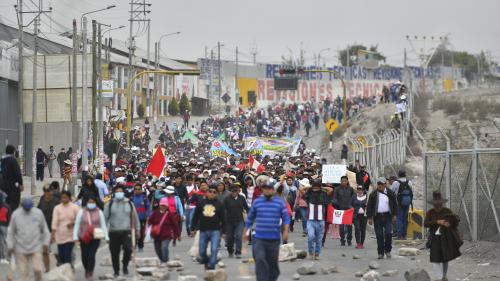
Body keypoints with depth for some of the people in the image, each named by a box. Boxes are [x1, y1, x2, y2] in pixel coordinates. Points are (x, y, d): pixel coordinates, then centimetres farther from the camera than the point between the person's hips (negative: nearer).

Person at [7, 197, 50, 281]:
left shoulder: (38, 213, -2)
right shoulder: (15, 214, -4)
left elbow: (44, 229, 7)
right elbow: (11, 232, 3)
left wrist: (45, 243, 6)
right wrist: (10, 246, 1)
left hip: (36, 248, 0)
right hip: (21, 249, 0)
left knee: (37, 269, -6)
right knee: (23, 271, 2)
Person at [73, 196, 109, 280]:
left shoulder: (99, 212, 3)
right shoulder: (81, 211, 2)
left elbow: (103, 225, 5)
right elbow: (77, 224, 3)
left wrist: (106, 237, -1)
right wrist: (75, 236, -3)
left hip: (95, 238, -1)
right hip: (83, 238, 1)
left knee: (91, 255, -12)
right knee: (84, 256, 4)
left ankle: (90, 273, 0)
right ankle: (86, 270, 31)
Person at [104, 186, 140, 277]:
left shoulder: (129, 204, 9)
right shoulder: (110, 204, 5)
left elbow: (135, 217, 15)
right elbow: (105, 217, 4)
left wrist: (137, 230, 15)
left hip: (126, 232, 0)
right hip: (113, 232, 0)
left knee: (128, 249, -18)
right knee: (114, 253, 4)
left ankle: (125, 265, 7)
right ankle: (116, 271, 19)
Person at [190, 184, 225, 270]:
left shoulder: (219, 204, 4)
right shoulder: (201, 203, 6)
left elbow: (222, 219, 7)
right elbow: (195, 217, 10)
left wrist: (223, 231, 3)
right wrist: (193, 229, 7)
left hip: (215, 231, -2)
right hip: (203, 230, 2)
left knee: (214, 249, -14)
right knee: (202, 251, 7)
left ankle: (211, 266, -8)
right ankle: (206, 263, 33)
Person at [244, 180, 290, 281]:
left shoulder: (280, 202, 2)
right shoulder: (257, 202, 6)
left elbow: (286, 218, 0)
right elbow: (250, 218, 15)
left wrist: (285, 231, -14)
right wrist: (245, 232, 15)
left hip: (274, 238, 0)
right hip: (259, 238, 0)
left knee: (273, 262, 8)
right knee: (260, 260, -15)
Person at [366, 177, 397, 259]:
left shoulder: (390, 193, 5)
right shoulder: (373, 194, 5)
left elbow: (395, 204, 13)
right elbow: (369, 206, 5)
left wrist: (394, 215, 7)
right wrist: (369, 217, -1)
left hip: (387, 216, 0)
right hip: (377, 217, 0)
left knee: (388, 233, -11)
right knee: (379, 235, 0)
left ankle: (387, 250, 7)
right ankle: (380, 253, 7)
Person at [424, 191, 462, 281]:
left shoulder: (447, 211, -3)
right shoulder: (430, 213, -2)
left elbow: (456, 222, 0)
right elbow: (425, 224, -14)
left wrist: (451, 224, -23)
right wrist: (437, 222, -25)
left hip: (446, 238, 1)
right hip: (435, 239, 0)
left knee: (445, 258, 11)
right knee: (435, 259, -10)